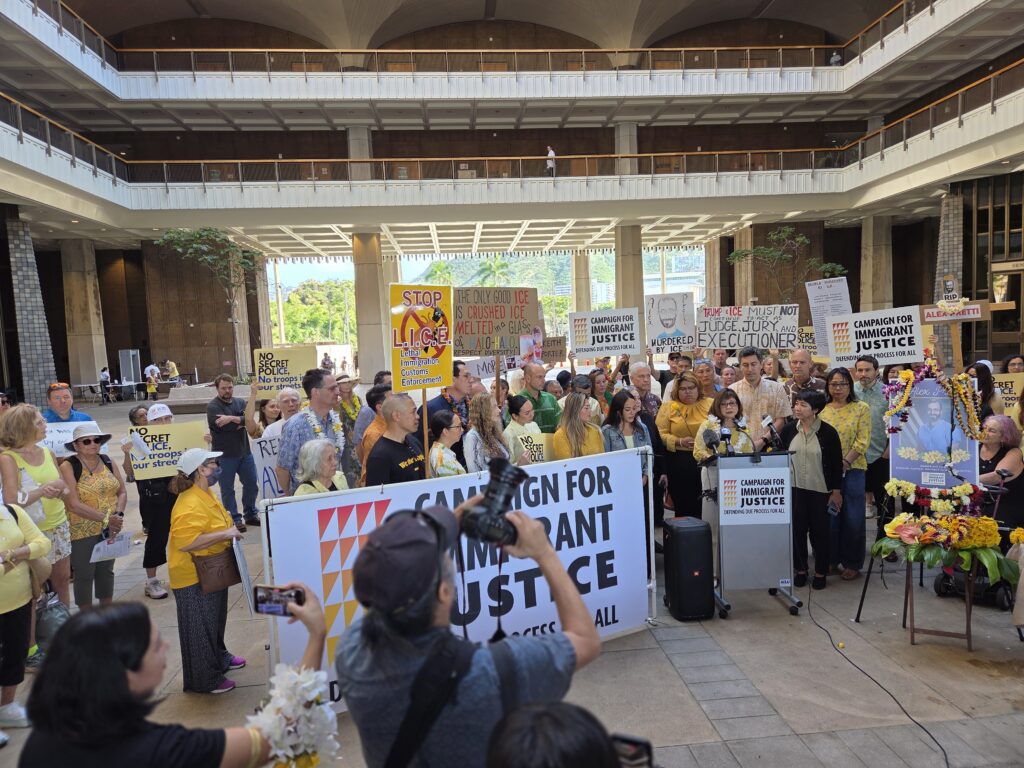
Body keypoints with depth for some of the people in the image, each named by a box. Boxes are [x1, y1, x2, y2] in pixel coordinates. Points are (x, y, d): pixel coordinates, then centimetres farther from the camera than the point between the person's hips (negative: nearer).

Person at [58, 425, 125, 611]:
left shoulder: (108, 462, 3)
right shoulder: (68, 467, -12)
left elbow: (122, 492, 4)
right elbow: (74, 505, -18)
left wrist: (118, 515, -13)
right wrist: (105, 518, -22)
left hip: (110, 529, 5)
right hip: (82, 531, -5)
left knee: (106, 571, 16)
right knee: (84, 574, 6)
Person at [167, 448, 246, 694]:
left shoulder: (205, 495, 7)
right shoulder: (189, 504, -27)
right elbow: (185, 542, -36)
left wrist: (231, 530, 9)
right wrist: (225, 535, -32)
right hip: (194, 578, -10)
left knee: (216, 620, 26)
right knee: (200, 627, 4)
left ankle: (219, 658, 44)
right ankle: (205, 680, 18)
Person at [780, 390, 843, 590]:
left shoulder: (828, 432, -8)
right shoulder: (788, 430, 0)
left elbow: (837, 463, -3)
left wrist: (837, 491, -4)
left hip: (820, 490, -2)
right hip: (794, 489, 2)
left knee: (820, 531, 7)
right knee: (797, 530, 7)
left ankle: (820, 573, 21)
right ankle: (800, 570, 21)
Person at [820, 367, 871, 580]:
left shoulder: (861, 408, 1)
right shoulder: (822, 409, 7)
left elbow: (863, 441, -6)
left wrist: (845, 462, -16)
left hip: (852, 469, -2)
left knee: (852, 518, 3)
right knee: (829, 516, 8)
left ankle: (852, 563, 16)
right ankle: (831, 559, 21)